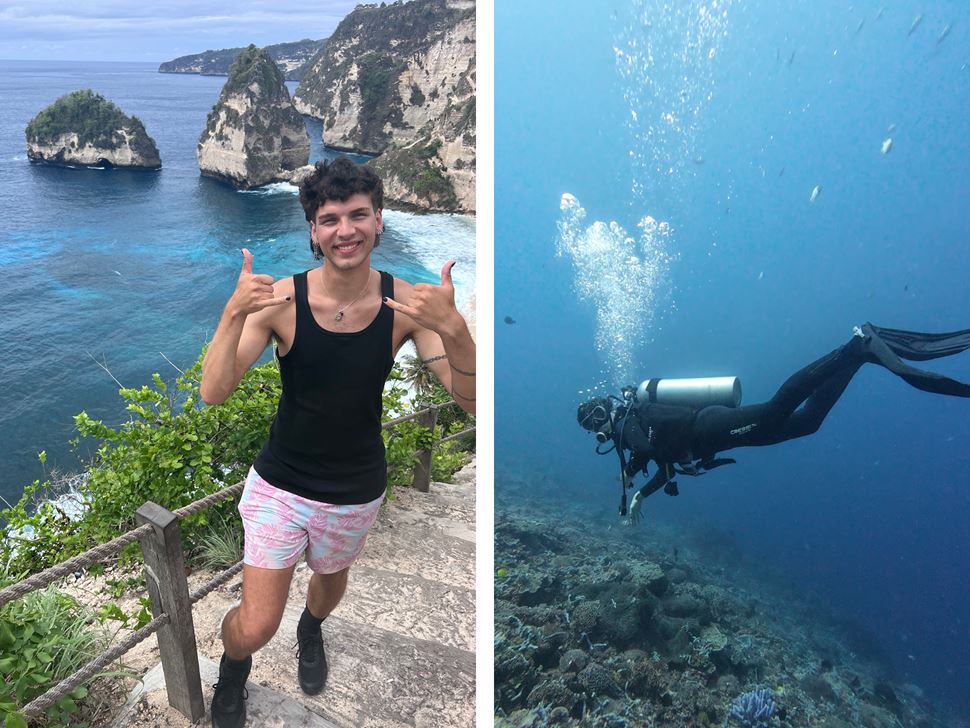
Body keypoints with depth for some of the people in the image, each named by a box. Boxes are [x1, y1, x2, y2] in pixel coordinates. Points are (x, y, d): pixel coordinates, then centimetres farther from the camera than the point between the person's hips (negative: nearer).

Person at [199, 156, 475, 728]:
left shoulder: (407, 303, -19)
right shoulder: (281, 298, -20)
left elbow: (471, 400, -23)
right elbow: (213, 393, -23)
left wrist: (453, 328, -42)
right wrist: (234, 312, -39)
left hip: (357, 492, 2)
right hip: (280, 486, -1)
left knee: (332, 579, 29)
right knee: (255, 628, 0)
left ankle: (312, 629, 68)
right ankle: (234, 666, 41)